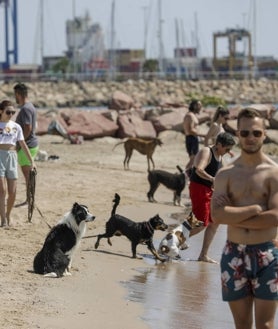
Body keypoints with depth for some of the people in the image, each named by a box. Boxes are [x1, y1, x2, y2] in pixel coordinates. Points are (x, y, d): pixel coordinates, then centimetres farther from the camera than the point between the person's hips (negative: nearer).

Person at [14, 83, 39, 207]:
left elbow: (28, 128, -24)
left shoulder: (25, 109, -18)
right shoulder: (30, 106, 15)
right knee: (28, 174, 14)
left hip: (27, 146, -10)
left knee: (27, 173, -6)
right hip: (32, 144, 10)